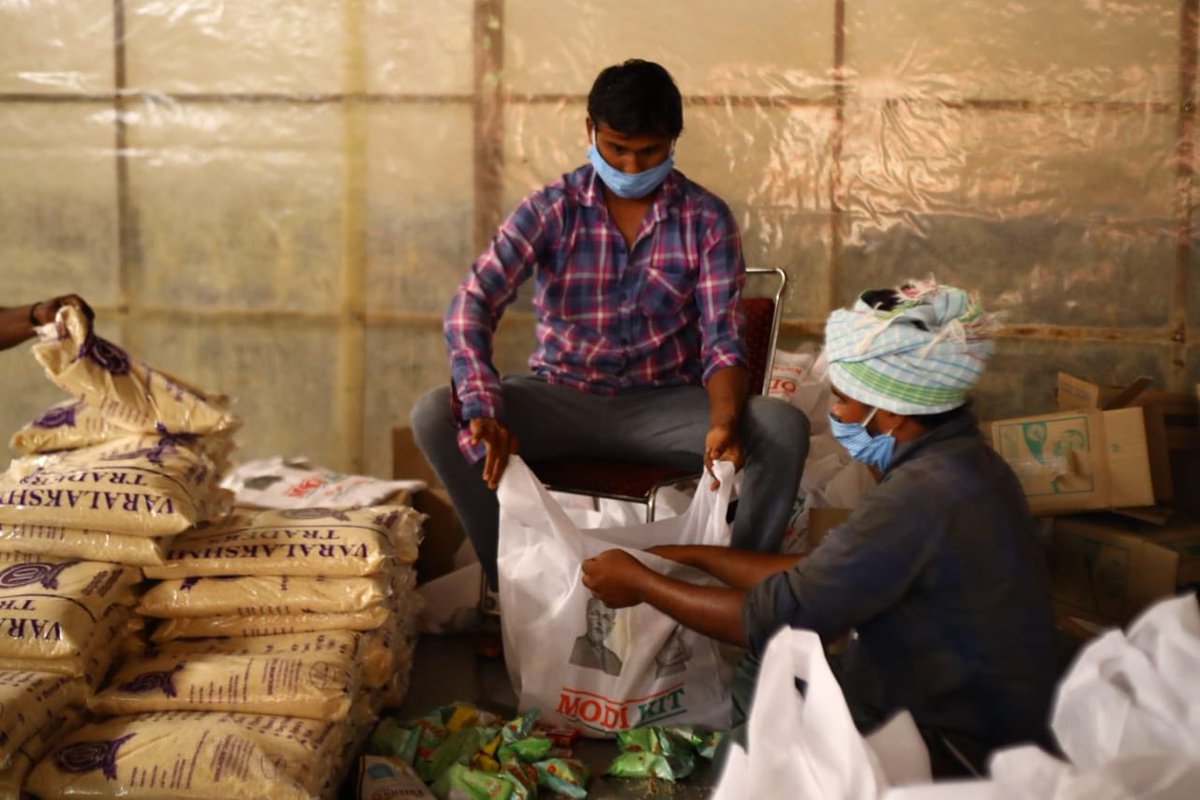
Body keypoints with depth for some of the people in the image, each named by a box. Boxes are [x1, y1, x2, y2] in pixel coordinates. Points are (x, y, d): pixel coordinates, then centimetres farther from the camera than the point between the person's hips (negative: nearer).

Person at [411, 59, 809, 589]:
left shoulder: (707, 220, -3)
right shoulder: (550, 210, -5)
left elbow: (723, 341, -7)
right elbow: (471, 305, -15)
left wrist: (725, 421, -30)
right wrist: (484, 411, -34)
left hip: (664, 404, 0)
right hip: (561, 397, 0)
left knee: (783, 427, -27)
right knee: (435, 416, -25)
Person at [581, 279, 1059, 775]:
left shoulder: (923, 496, -29)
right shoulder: (956, 460, 2)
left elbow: (776, 617, -23)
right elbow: (818, 577, 6)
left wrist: (641, 584, -10)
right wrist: (692, 556, 10)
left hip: (953, 748, -9)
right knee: (756, 673, 13)